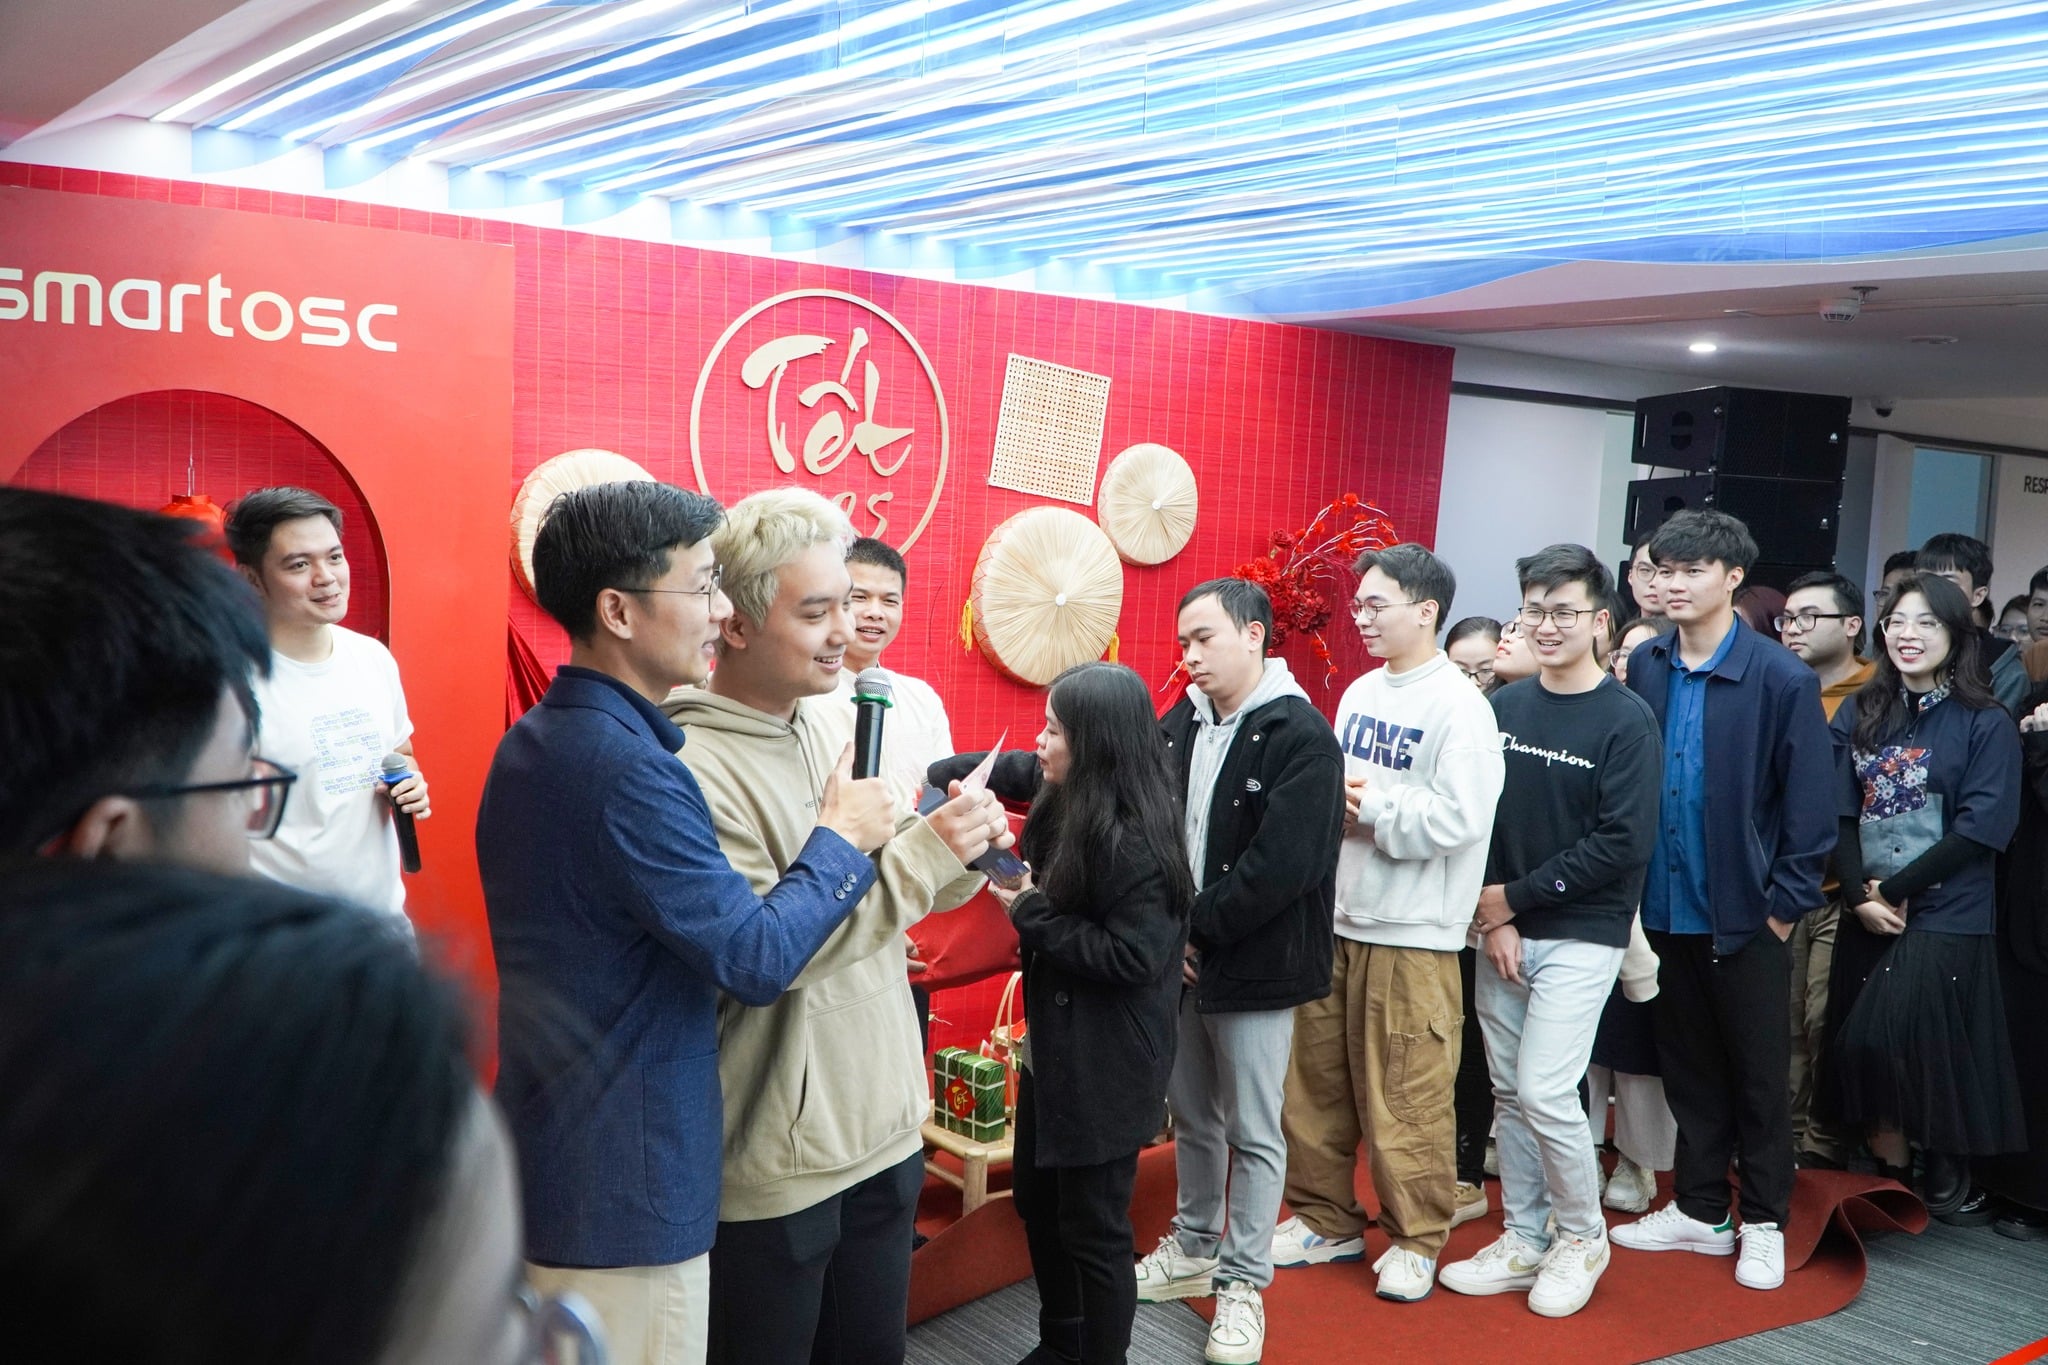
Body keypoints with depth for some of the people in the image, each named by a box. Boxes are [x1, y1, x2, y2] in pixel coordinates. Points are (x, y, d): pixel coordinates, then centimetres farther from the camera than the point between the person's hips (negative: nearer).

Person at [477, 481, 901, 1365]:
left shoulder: (534, 742, 6)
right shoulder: (627, 765, -25)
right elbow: (756, 959, -22)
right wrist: (843, 839, -9)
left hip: (547, 1156, 9)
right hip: (624, 1188, -9)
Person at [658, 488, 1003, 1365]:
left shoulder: (842, 720, 3)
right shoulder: (692, 768, -20)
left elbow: (906, 887, 12)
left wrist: (962, 851, -10)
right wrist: (924, 855, -26)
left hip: (885, 1128, 7)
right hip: (774, 1163, -7)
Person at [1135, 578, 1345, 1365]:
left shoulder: (1300, 737, -15)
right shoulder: (1177, 725, 6)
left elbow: (1282, 866, -21)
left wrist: (1195, 925, -16)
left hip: (1256, 967, -6)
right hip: (1179, 960, 6)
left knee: (1252, 1131, 6)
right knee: (1191, 1116, 19)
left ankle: (1243, 1283, 22)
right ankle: (1195, 1248, 38)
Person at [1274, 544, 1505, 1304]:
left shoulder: (1460, 706, -11)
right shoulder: (1359, 693, 12)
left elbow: (1459, 818, -20)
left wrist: (1369, 802, -14)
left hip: (1412, 932, -7)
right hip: (1335, 917, 7)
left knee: (1406, 1097, 2)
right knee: (1316, 1080, 13)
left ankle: (1416, 1240, 20)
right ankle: (1326, 1219, 29)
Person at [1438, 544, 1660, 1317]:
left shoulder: (1627, 719, -9)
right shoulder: (1502, 708, 5)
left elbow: (1625, 844, -15)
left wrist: (1516, 896, -13)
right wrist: (1492, 919, -7)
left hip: (1580, 936, -5)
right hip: (1501, 931, 5)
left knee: (1546, 1091, -9)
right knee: (1509, 1092, 10)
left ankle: (1583, 1238, 15)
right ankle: (1524, 1240, 25)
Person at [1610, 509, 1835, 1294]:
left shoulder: (1782, 680, -12)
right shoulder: (1643, 669, -1)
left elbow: (1808, 806, -9)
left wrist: (1785, 903, -9)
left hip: (1746, 915, -4)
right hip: (1664, 907, 4)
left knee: (1758, 1075, 11)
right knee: (1688, 1067, 16)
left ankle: (1764, 1223, 27)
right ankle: (1700, 1210, 31)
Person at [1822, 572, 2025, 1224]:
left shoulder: (1986, 724, -4)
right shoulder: (1860, 714, 7)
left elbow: (1980, 829, -11)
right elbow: (1841, 811, 3)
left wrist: (1896, 890, -13)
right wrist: (1859, 896, -10)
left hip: (1946, 918, -4)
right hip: (1867, 916, 4)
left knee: (1930, 1045, -5)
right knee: (1862, 1044, 6)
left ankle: (1946, 1179, 17)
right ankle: (1888, 1172, 23)